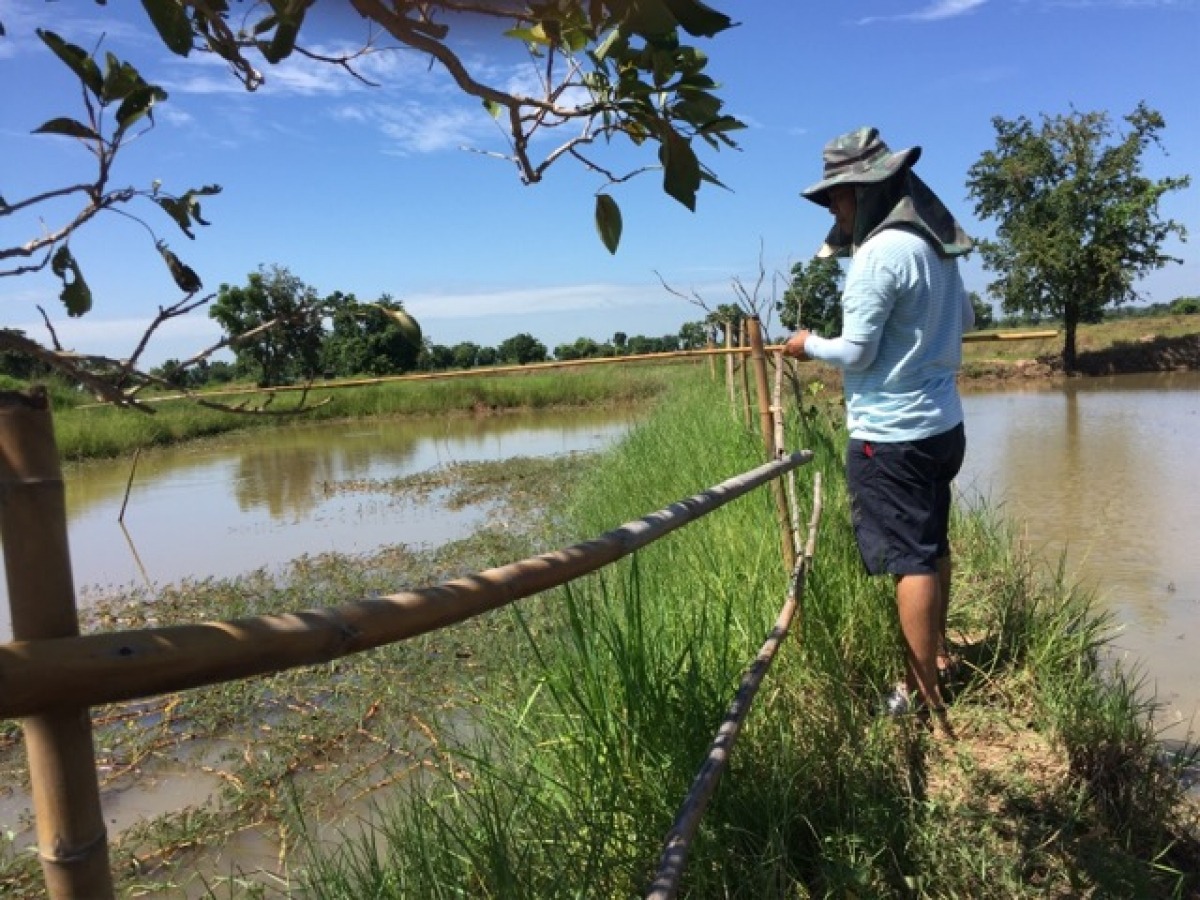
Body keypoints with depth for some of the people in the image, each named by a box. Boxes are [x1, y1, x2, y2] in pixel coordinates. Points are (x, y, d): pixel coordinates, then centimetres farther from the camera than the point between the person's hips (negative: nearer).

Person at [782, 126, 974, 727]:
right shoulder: (937, 245, 9)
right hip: (943, 423, 9)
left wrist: (809, 346, 1)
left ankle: (925, 698, 5)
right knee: (932, 547, 22)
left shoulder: (880, 253, -19)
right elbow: (964, 320, 22)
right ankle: (937, 653, 39)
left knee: (911, 560, -3)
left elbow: (856, 353, -17)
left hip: (891, 435, -9)